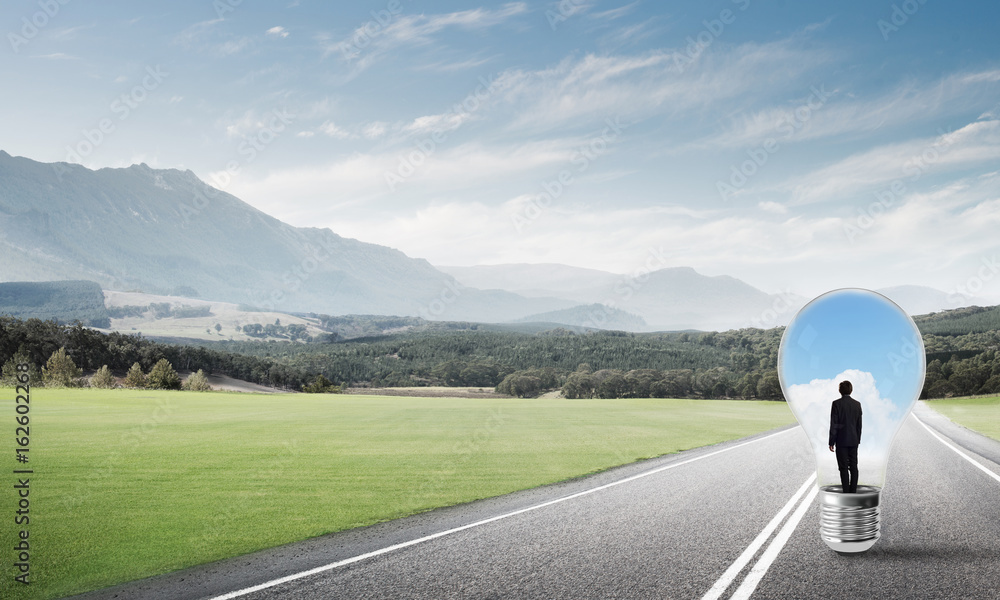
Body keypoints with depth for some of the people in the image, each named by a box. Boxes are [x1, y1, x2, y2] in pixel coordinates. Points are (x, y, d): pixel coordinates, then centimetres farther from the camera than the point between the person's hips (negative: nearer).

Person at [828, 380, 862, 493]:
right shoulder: (857, 404, 3)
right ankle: (853, 492, 10)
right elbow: (859, 424, 9)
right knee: (854, 467, 9)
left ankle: (846, 492, -3)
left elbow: (833, 424, -11)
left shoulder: (837, 403, -10)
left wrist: (831, 442, -6)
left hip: (841, 441, -4)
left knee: (843, 468, -1)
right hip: (854, 441, 4)